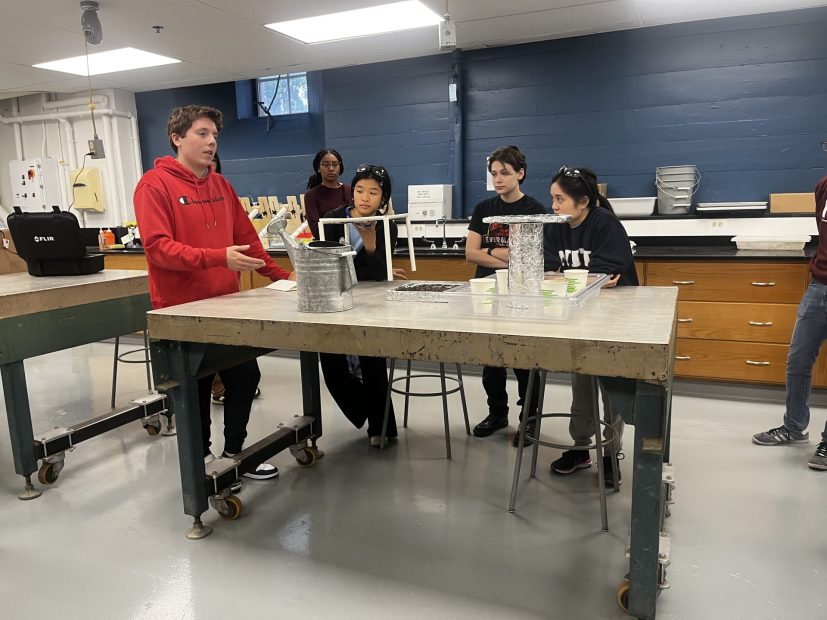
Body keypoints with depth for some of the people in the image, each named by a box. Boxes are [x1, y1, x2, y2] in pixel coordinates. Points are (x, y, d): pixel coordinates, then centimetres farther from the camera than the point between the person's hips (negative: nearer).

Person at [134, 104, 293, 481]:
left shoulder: (220, 185, 11)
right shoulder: (155, 185, -9)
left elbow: (246, 237, 15)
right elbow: (158, 247, -19)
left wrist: (281, 276, 11)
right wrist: (218, 257, -29)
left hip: (226, 305, 6)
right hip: (182, 310, -6)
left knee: (245, 376, 11)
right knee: (196, 387, 7)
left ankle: (235, 450, 31)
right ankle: (200, 458, 28)